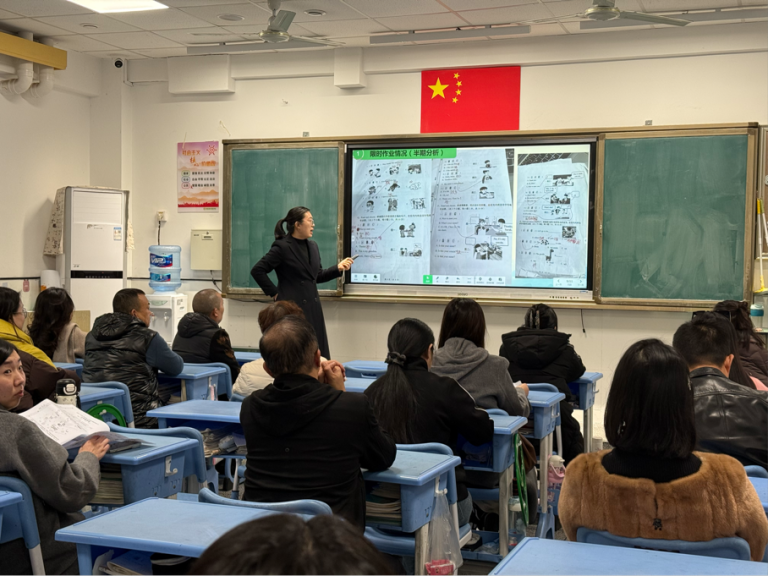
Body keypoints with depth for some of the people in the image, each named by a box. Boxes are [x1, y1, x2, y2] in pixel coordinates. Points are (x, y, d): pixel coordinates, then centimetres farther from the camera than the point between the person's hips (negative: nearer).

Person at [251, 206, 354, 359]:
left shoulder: (313, 246, 12)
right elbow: (257, 271, -12)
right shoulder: (282, 247, -11)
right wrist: (273, 292, -10)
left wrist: (338, 268, 5)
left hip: (313, 308, 7)